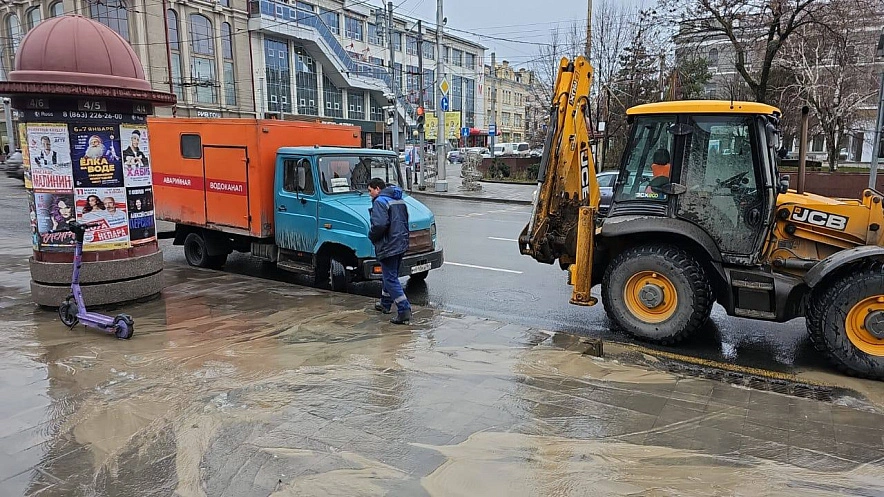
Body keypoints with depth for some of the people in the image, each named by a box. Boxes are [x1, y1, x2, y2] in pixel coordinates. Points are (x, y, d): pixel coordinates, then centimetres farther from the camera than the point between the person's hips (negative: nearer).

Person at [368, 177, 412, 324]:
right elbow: (405, 222, 21)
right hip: (402, 244, 10)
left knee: (391, 279, -5)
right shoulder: (400, 200, 15)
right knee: (391, 275, 22)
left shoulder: (380, 202, -14)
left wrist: (371, 236, -9)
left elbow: (380, 224, -26)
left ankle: (404, 310, -10)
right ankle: (385, 304, 37)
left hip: (388, 247, -9)